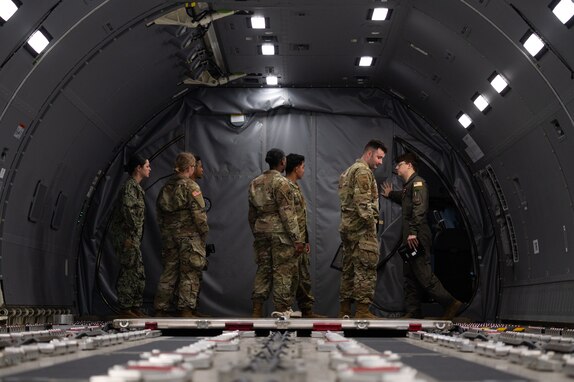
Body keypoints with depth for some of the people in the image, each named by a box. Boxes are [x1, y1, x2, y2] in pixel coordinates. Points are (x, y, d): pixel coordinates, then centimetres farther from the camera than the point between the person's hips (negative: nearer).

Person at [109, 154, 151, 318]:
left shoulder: (135, 187, 19)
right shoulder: (130, 186, -11)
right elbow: (127, 209, -23)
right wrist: (134, 232, -21)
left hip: (131, 237, 10)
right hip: (127, 236, -10)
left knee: (138, 274, 11)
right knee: (130, 272, -8)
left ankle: (135, 307, 16)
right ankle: (126, 309, -4)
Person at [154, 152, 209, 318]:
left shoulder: (166, 186, 10)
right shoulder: (190, 186, -11)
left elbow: (160, 212, 14)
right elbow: (199, 213, -15)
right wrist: (204, 233, -3)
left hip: (169, 236, 7)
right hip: (189, 236, -6)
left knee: (169, 273, 12)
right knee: (189, 274, 0)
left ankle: (161, 309, 14)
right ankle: (185, 311, 0)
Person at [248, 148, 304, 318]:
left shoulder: (255, 183, 12)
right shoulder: (281, 182, -10)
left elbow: (252, 213, 16)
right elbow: (287, 213, -14)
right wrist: (297, 239, -13)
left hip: (261, 231, 7)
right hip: (280, 232, -7)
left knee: (263, 270, 12)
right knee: (283, 272, -2)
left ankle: (257, 311, 12)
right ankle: (282, 312, -2)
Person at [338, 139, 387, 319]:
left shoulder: (349, 171, 21)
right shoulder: (363, 171, -11)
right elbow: (363, 203, -21)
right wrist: (371, 223, -18)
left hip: (347, 227, 10)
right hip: (362, 229, -10)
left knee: (349, 269, 11)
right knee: (366, 270, -8)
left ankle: (344, 311, 14)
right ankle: (362, 312, -9)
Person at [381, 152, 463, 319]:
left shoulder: (418, 182, -9)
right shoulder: (408, 185, 21)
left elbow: (419, 208, -20)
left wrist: (413, 232, -27)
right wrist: (391, 194, 40)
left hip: (417, 237, -10)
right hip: (410, 238, 10)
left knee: (423, 273, -13)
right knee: (410, 275, 10)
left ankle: (450, 303, -9)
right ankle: (413, 312, 14)